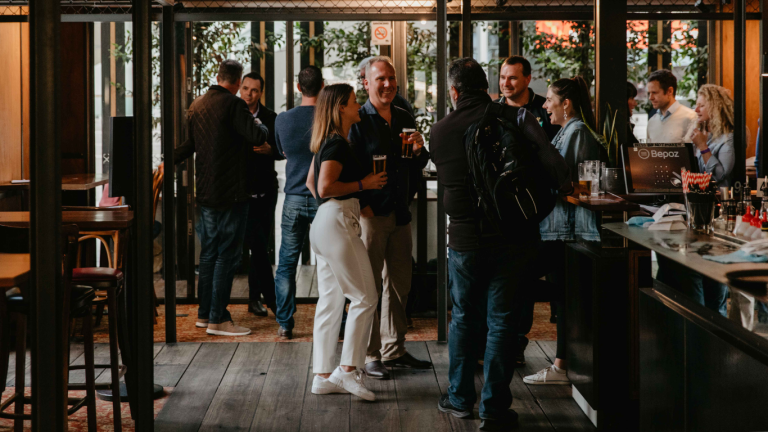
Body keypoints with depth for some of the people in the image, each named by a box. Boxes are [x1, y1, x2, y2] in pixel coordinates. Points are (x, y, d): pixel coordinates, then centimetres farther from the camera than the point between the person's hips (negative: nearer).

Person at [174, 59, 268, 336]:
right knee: (227, 255, -4)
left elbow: (187, 145, 19)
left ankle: (204, 313, 22)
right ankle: (218, 319, -2)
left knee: (209, 253, 15)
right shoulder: (233, 105, -13)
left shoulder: (197, 106, 11)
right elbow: (257, 137, -19)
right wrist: (262, 127, 1)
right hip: (230, 193, -8)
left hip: (205, 192, 8)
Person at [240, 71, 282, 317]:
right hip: (241, 188, -2)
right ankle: (270, 296, 5)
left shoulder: (271, 119, 5)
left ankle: (255, 298, 13)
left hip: (265, 188, 2)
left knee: (259, 245, 5)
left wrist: (270, 150, -12)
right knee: (257, 245, -4)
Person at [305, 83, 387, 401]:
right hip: (338, 222, -10)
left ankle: (323, 376, 11)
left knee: (330, 302, 9)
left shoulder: (328, 142, 17)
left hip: (325, 222, 10)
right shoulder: (337, 144, -14)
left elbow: (311, 182, 25)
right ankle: (348, 369, -5)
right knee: (364, 297, -6)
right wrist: (363, 184, -14)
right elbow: (326, 186, -22)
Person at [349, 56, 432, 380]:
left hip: (401, 214, 7)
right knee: (368, 287, -3)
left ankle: (394, 350, 22)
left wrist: (419, 151, -2)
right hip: (371, 214, -7)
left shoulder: (405, 120, 14)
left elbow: (416, 169, 18)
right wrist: (362, 205, -15)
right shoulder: (358, 121, -6)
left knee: (399, 285, 11)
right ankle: (369, 355, 3)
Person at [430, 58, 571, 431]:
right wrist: (563, 187, -13)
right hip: (512, 237, -2)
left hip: (465, 238, 2)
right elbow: (547, 154, -21)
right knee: (502, 320, 5)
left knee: (464, 317, 18)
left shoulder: (439, 132, 1)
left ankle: (460, 398, 28)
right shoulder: (513, 116, -7)